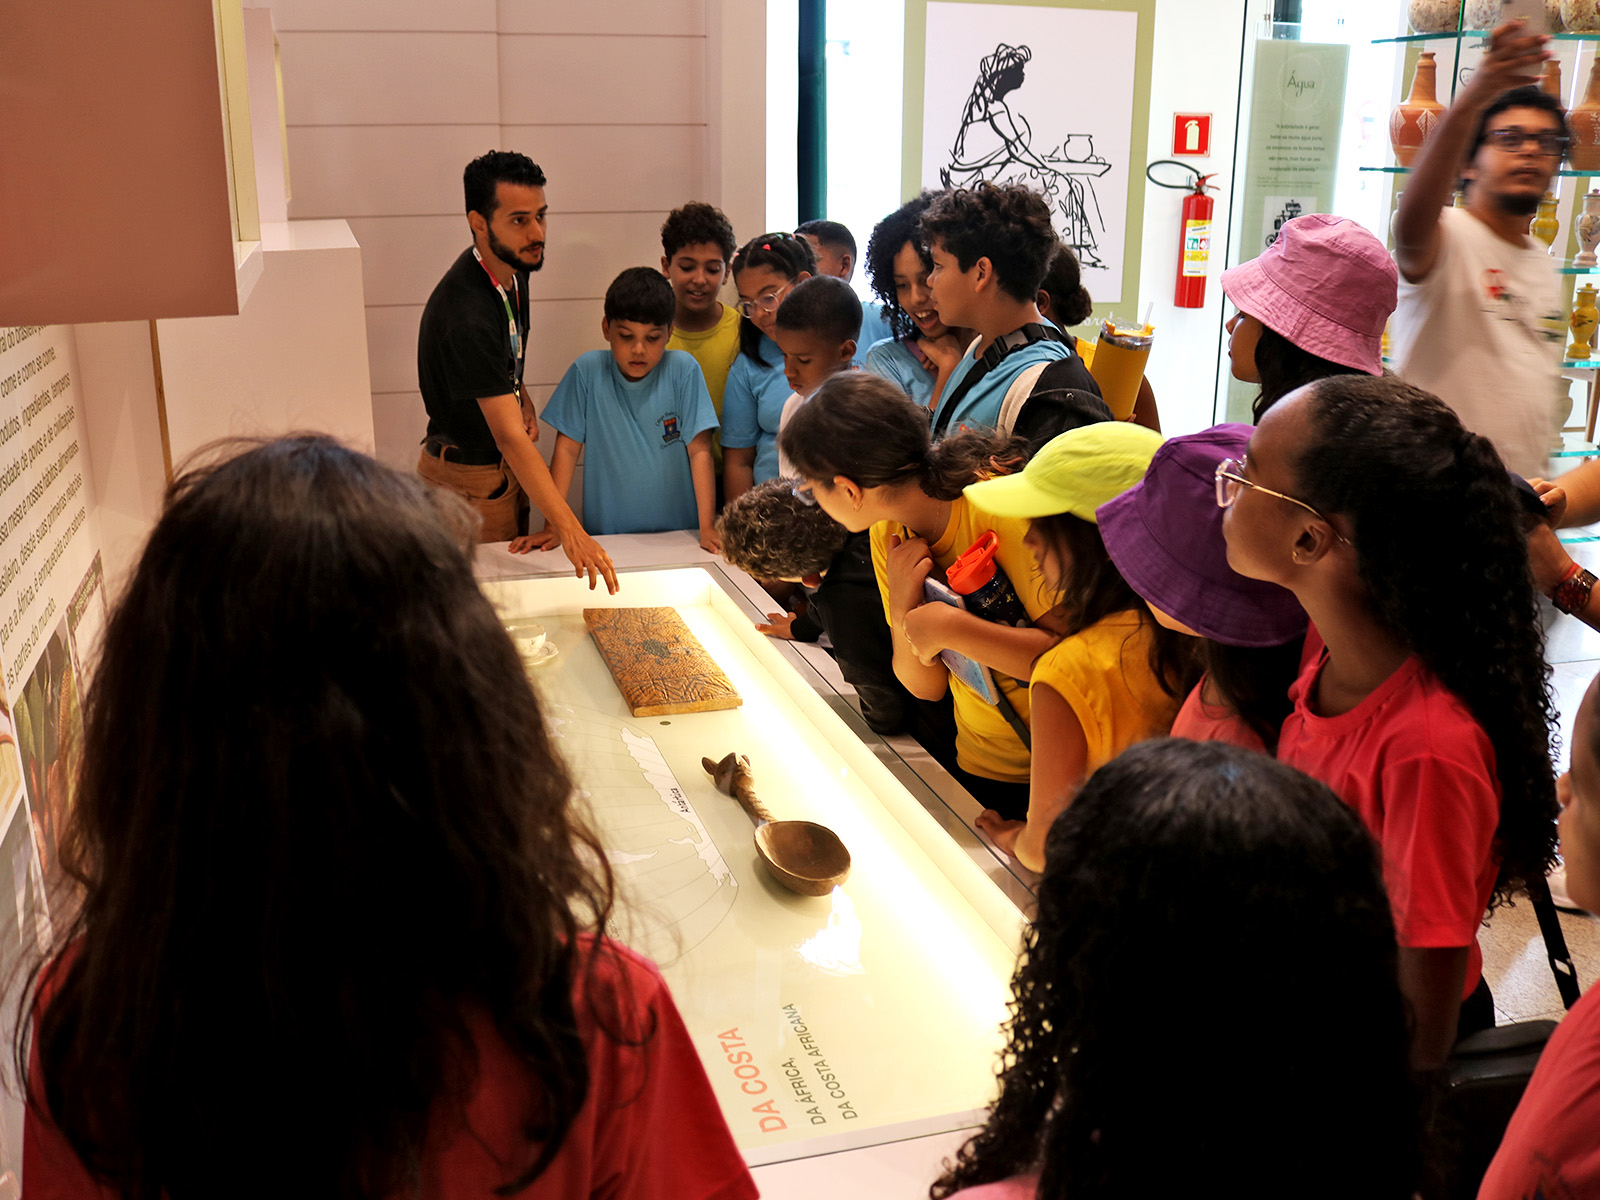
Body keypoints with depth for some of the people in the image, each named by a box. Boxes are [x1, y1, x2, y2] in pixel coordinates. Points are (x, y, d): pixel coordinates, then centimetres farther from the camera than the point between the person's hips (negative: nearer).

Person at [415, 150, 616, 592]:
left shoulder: (513, 267, -3)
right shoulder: (465, 315, -33)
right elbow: (510, 438, -37)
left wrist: (520, 399, -2)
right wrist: (571, 531, -43)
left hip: (504, 467, 9)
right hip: (470, 479, -9)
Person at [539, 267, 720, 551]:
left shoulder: (683, 370, -4)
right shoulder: (587, 371, -2)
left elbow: (699, 451, -4)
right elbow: (567, 448, 1)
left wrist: (707, 527, -11)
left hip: (676, 532, -1)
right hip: (606, 533, 1)